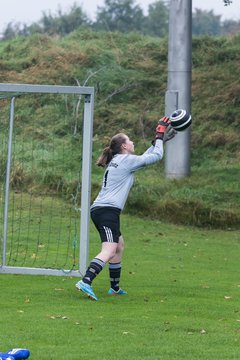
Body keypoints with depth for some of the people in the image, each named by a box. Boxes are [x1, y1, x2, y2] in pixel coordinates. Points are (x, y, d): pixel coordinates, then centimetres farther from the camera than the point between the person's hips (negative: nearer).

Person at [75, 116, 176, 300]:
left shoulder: (116, 161, 22)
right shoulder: (126, 160, -4)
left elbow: (143, 158, 36)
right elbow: (156, 156, 0)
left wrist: (158, 141, 34)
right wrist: (159, 138, 15)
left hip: (99, 209, 10)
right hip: (108, 210, -10)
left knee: (119, 246, 23)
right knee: (109, 251, -20)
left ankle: (115, 287, 29)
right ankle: (86, 282, -37)